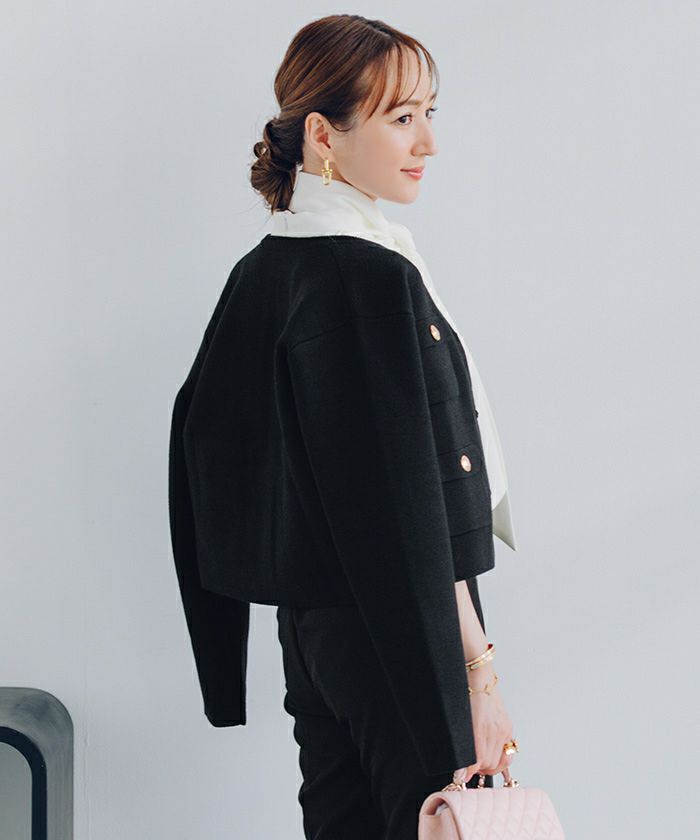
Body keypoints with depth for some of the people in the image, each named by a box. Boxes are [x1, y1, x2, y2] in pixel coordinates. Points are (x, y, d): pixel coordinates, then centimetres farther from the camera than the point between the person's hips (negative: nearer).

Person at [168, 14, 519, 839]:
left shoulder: (263, 272, 7)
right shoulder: (369, 277, -20)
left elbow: (202, 433, 14)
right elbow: (410, 511, -22)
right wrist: (476, 674, -19)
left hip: (309, 618, 9)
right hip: (397, 634, -9)